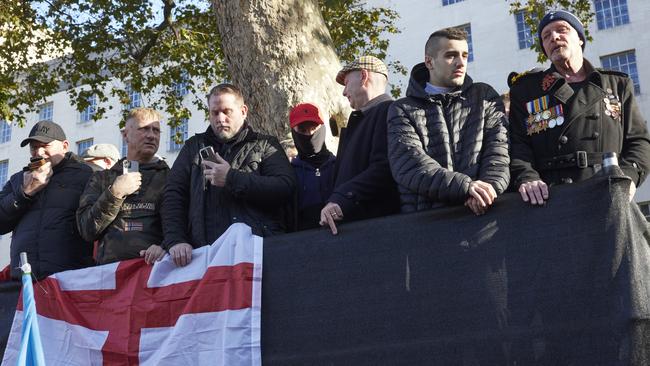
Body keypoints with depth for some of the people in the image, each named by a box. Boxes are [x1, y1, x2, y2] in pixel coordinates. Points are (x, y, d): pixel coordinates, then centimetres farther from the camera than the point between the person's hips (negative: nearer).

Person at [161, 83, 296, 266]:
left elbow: (286, 188, -3)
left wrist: (231, 178, -6)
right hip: (206, 251, 2)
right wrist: (175, 240, -4)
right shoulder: (195, 147, 23)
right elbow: (173, 195, 12)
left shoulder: (265, 146, 15)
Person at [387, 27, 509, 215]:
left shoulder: (485, 97, 16)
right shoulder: (402, 110, 10)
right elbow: (407, 163, -6)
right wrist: (465, 185, -18)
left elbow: (498, 150, 6)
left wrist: (487, 189, -14)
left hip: (478, 213, 1)